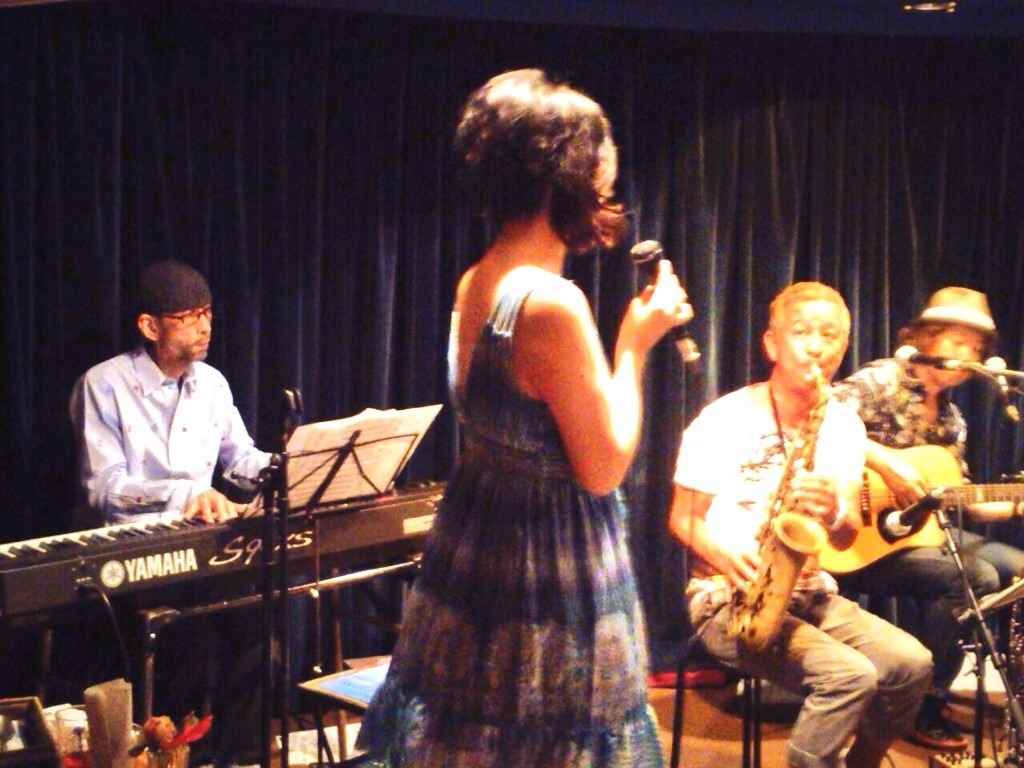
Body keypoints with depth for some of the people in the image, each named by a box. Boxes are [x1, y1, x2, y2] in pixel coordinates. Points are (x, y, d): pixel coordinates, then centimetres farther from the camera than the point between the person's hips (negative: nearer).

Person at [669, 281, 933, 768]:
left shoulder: (844, 425, 8)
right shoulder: (722, 420, -7)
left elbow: (847, 534, 6)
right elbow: (683, 520, -3)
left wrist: (834, 514, -18)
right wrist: (730, 558, -22)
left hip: (808, 592, 6)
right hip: (727, 598, -5)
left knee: (911, 664, -15)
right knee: (850, 675, -27)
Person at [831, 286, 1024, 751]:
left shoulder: (951, 419, 14)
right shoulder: (882, 381, -10)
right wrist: (885, 462, -31)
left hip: (923, 529, 9)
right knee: (974, 578, -25)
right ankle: (921, 709, -13)